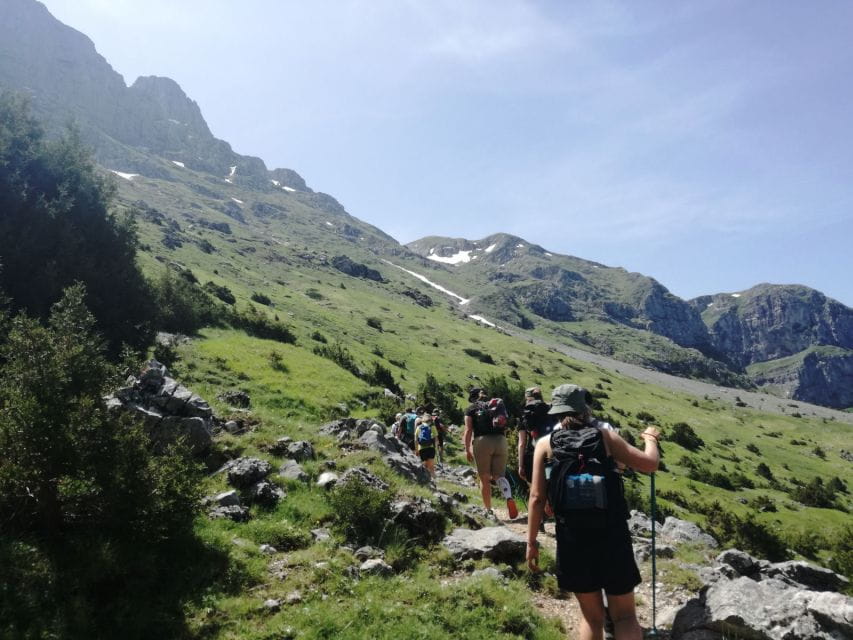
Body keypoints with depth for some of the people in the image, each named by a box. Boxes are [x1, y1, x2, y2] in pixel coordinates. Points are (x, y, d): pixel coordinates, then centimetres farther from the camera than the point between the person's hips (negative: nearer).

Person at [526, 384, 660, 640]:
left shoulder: (545, 444, -1)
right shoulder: (606, 436, -1)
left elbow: (537, 497, -3)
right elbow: (650, 464, 2)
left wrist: (531, 542, 4)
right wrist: (651, 439, 22)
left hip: (572, 538, 1)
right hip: (612, 535, 0)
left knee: (591, 616, 18)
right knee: (624, 615, 14)